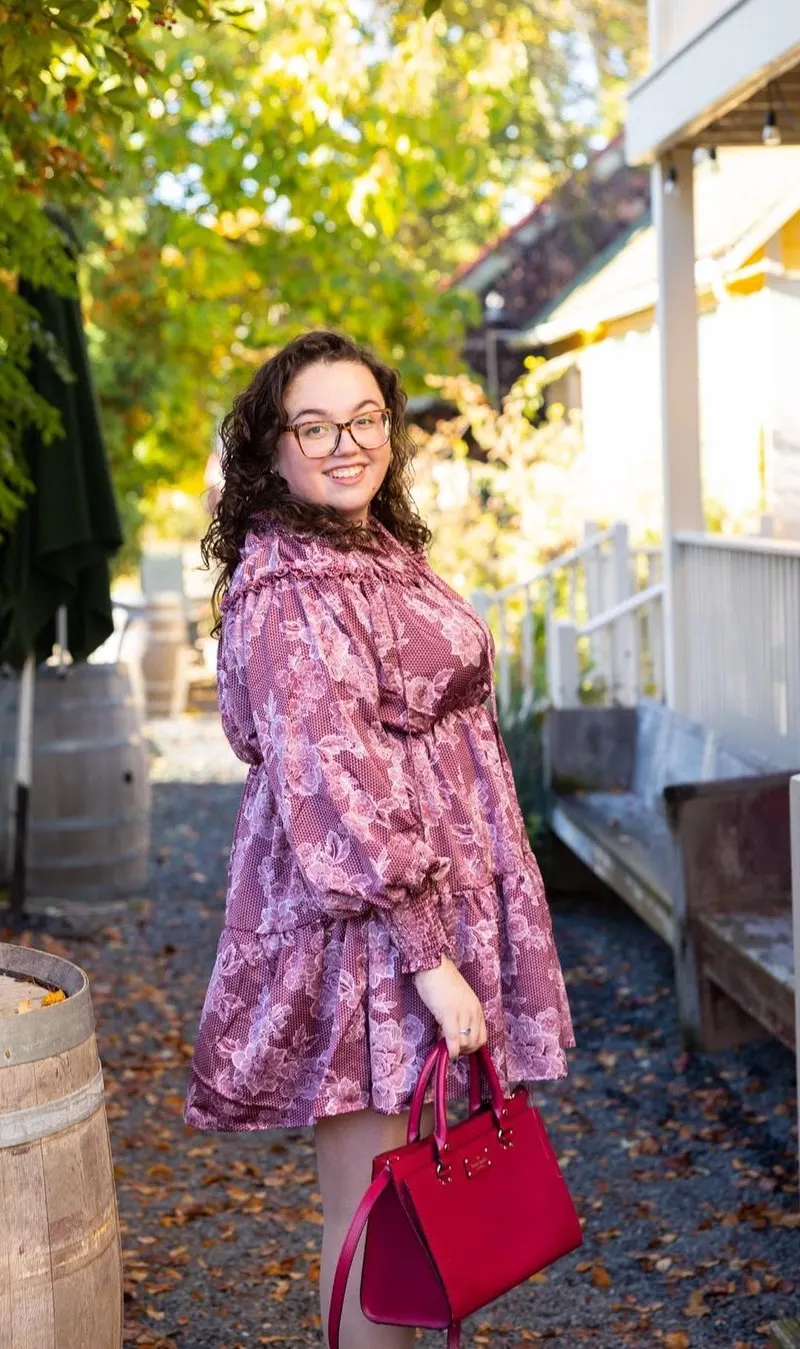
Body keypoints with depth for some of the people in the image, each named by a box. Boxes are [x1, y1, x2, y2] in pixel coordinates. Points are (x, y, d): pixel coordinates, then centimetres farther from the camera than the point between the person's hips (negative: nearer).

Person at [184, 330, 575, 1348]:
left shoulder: (384, 555, 14)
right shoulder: (286, 593, -16)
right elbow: (335, 791, -22)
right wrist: (430, 957, -22)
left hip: (431, 908, 9)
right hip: (364, 930, -9)